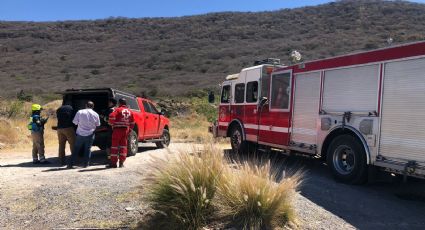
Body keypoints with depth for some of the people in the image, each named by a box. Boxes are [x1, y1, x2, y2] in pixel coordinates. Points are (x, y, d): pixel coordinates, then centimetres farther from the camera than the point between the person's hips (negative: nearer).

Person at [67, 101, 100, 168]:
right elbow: (98, 124, 6)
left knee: (76, 149, 9)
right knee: (88, 149, 10)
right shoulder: (95, 114, -2)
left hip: (80, 134, 0)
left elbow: (75, 122, -3)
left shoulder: (80, 112, -7)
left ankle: (71, 164, 13)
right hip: (90, 135, 0)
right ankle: (86, 164, 10)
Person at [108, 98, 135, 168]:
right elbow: (132, 123, 15)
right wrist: (129, 130, 22)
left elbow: (112, 117, -19)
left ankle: (113, 163, 2)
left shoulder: (118, 110, -6)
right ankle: (121, 163, 9)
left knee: (115, 146, 1)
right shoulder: (129, 111, 11)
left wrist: (111, 124, -1)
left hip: (117, 129, -5)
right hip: (125, 130, 5)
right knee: (123, 146, 9)